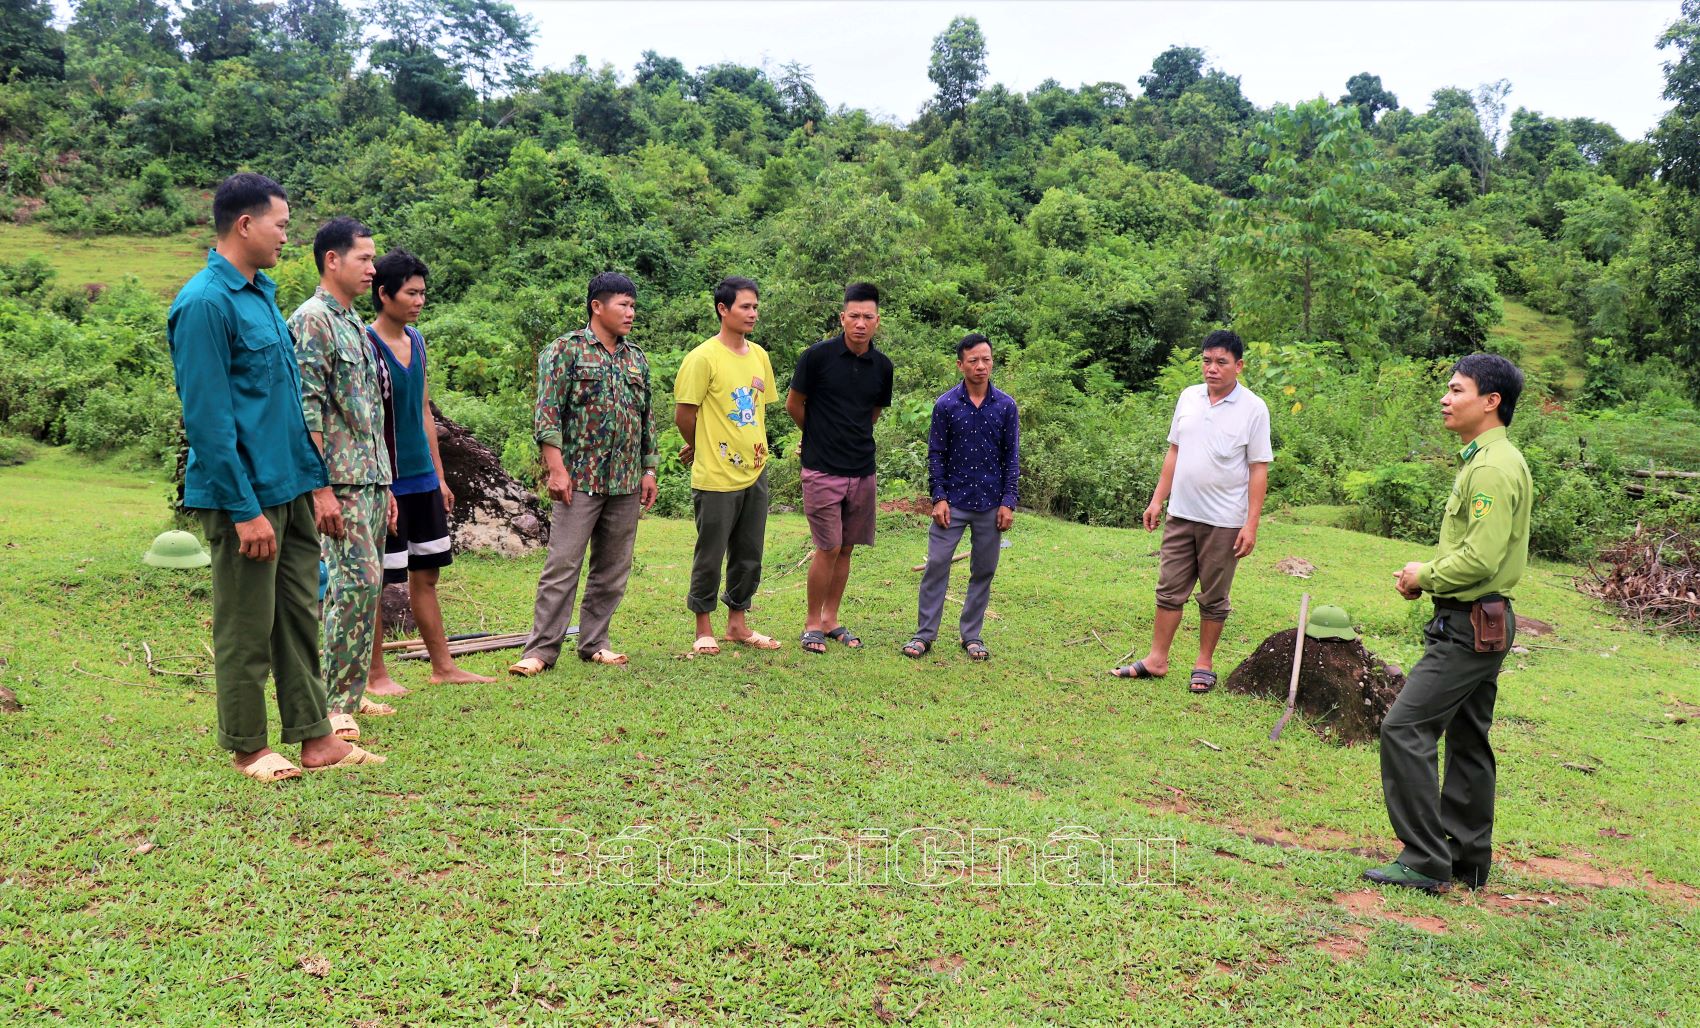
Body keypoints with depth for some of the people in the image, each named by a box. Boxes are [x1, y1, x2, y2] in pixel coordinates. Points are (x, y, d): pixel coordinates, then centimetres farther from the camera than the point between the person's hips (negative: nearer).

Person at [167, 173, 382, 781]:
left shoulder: (262, 291, 13)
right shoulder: (205, 303, -15)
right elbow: (207, 417, -18)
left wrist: (312, 475, 16)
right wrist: (245, 509, -19)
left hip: (290, 485, 9)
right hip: (246, 495, -9)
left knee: (299, 614, 12)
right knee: (247, 628, 3)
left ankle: (315, 739, 20)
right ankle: (247, 748, 17)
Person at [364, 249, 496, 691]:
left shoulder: (416, 341, 11)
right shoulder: (365, 344, -12)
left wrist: (439, 475, 15)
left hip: (423, 480, 8)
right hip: (386, 482, -7)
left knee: (426, 575, 13)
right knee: (378, 579, 3)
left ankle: (444, 667, 20)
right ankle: (376, 675, 14)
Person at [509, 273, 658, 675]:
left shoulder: (637, 358, 14)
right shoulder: (566, 350, -4)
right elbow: (547, 414, -9)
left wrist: (649, 469, 12)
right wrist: (556, 469, -16)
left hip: (627, 482, 6)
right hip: (581, 479, -6)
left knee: (613, 569, 9)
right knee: (562, 566, -5)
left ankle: (594, 642, 20)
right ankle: (541, 649, 1)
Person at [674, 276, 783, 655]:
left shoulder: (759, 356, 9)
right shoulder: (703, 358, -13)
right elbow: (684, 414, -11)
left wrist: (754, 447, 14)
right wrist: (701, 447, 3)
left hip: (755, 472, 7)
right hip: (716, 477, -6)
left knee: (749, 556, 13)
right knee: (710, 556, 4)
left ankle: (738, 624, 27)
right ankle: (704, 630, 17)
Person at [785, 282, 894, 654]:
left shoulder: (882, 366, 4)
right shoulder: (817, 356, -9)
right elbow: (794, 405, 2)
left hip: (863, 471, 5)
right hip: (822, 470, -4)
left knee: (846, 548, 10)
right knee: (828, 548, -5)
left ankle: (831, 619, 23)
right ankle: (812, 622, 11)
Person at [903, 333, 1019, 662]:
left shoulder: (1006, 406, 0)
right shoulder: (945, 405, -3)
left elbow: (1012, 457, 3)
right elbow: (936, 454, 1)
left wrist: (1008, 502, -2)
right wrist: (938, 498, -6)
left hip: (990, 503, 1)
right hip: (953, 501, -1)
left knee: (983, 571, 8)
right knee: (936, 564, -2)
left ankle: (972, 635, 20)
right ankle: (924, 633, 7)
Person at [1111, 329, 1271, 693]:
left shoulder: (1253, 409, -8)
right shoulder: (1189, 397, 6)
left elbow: (1259, 470, -8)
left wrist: (1251, 524, -13)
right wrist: (1158, 499, 10)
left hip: (1224, 522, -4)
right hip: (1181, 514, 4)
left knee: (1213, 599, 7)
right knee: (1169, 590, 8)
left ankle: (1205, 664, 20)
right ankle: (1156, 660, 17)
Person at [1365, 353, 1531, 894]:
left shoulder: (1492, 468, -19)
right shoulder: (1485, 460, 15)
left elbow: (1481, 559, -26)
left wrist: (1425, 576, -10)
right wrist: (1427, 573, 8)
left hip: (1469, 626, -11)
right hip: (1481, 621, 11)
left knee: (1405, 728, -10)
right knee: (1466, 741, 16)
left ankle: (1425, 863, -5)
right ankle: (1468, 858, 27)